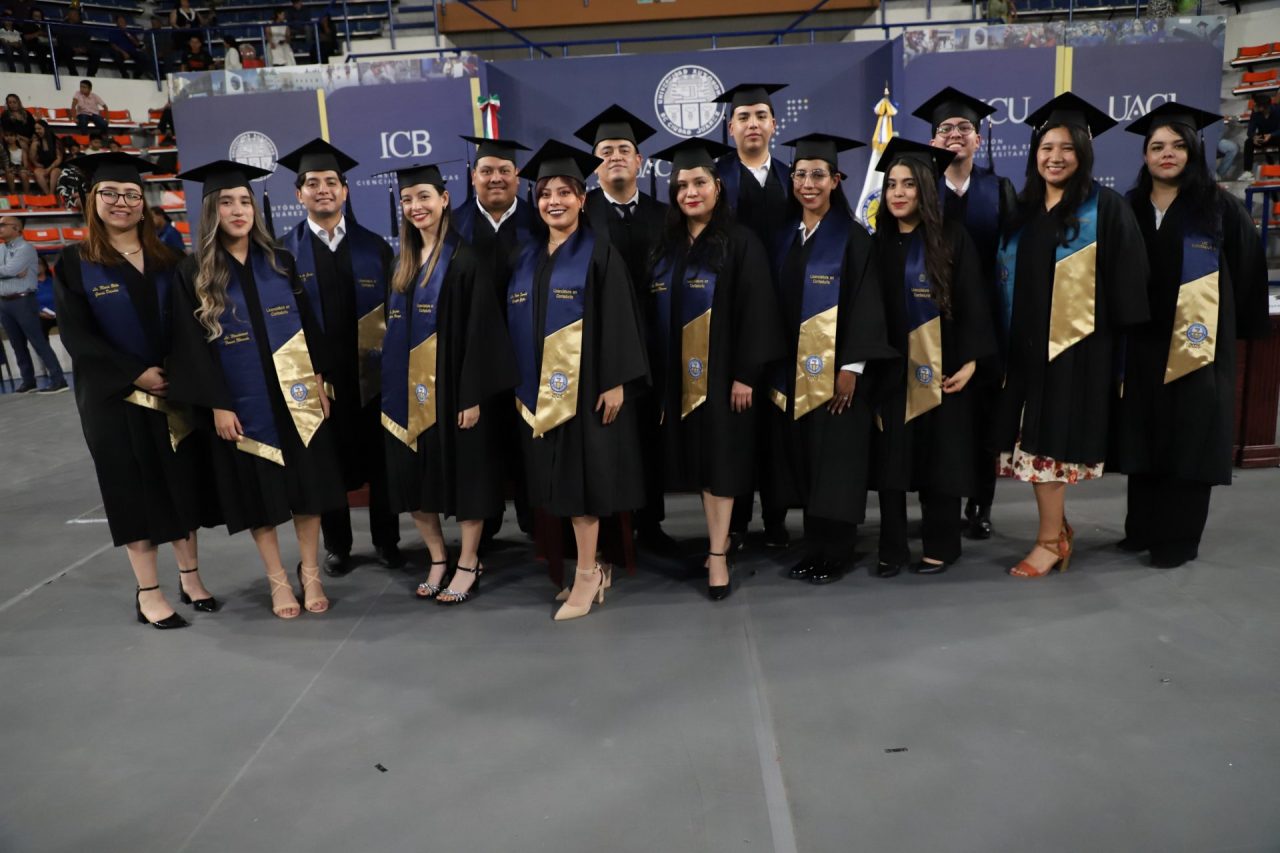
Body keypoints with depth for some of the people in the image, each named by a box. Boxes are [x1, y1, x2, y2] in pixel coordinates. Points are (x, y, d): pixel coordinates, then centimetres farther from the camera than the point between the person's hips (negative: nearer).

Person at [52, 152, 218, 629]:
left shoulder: (166, 259, 7)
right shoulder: (75, 264, -1)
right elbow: (76, 335, -8)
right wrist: (136, 374, -17)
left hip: (175, 390, 3)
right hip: (115, 396, -3)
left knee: (183, 482, 7)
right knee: (134, 489, 3)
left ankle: (190, 577, 21)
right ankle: (147, 593, 13)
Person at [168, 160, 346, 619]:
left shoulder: (279, 261, 6)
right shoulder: (193, 273, -1)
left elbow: (308, 323, 7)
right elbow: (193, 346, -4)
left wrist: (318, 379, 0)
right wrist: (216, 404, -10)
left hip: (295, 394, 2)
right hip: (242, 402, -2)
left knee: (307, 482, 6)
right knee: (260, 492, 6)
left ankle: (310, 574, 20)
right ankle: (278, 581, 20)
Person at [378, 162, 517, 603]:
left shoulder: (463, 259, -8)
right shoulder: (404, 263, 13)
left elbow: (479, 331, -13)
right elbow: (394, 328, 16)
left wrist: (473, 395, -18)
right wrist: (392, 389, 11)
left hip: (450, 387, -7)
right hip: (409, 390, 7)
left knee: (463, 474, 2)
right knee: (415, 477, 10)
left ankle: (468, 565, 16)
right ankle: (438, 559, 26)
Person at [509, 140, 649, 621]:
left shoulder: (599, 253, -3)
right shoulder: (528, 258, 13)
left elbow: (618, 320, -9)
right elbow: (517, 324, 14)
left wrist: (616, 382, -16)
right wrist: (517, 384, 10)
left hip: (585, 384, -6)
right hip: (541, 390, 6)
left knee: (581, 476, -3)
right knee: (561, 480, 8)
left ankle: (586, 577, 6)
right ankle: (590, 569, 21)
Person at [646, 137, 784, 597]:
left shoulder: (740, 243, -5)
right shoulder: (665, 246, 10)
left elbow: (756, 313, -10)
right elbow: (652, 312, 12)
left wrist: (746, 373, -16)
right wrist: (654, 371, 6)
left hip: (721, 371, -5)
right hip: (678, 374, 5)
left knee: (718, 456, -2)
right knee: (697, 456, 10)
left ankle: (717, 554, 3)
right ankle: (718, 539, 22)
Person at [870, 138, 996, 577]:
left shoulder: (953, 236, -2)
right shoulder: (878, 242, 6)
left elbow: (973, 303, -4)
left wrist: (970, 361, -12)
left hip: (941, 366, -2)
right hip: (891, 369, 2)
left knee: (941, 457, 5)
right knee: (891, 458, 3)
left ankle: (941, 546, 17)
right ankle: (892, 549, 12)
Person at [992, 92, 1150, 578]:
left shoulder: (1106, 210, -4)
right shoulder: (1021, 209, 10)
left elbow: (1126, 284, -6)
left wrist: (1124, 344, -10)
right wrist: (1005, 340, 7)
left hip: (1076, 345, -5)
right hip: (1025, 344, 5)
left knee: (1049, 444, -4)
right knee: (1035, 442, 9)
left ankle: (1049, 542, 9)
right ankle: (1059, 529, 25)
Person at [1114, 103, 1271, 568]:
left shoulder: (1220, 209, -1)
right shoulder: (1130, 210, 8)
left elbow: (1248, 272, 2)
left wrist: (1244, 327, 2)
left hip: (1197, 344, -3)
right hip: (1142, 343, 3)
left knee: (1188, 441, 0)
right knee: (1145, 438, 9)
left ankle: (1177, 538, 8)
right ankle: (1143, 528, 19)